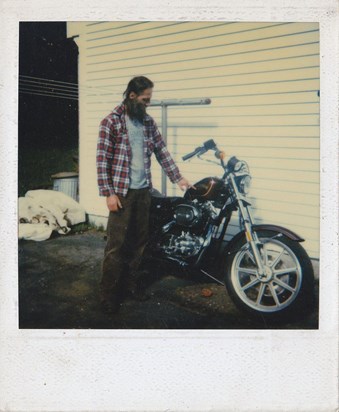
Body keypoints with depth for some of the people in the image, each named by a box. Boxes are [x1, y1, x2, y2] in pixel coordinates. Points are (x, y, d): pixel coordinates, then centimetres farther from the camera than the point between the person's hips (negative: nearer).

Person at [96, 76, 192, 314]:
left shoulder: (148, 122, 10)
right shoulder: (111, 122, -7)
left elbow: (162, 151, 13)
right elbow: (102, 160, -10)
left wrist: (178, 178, 7)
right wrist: (109, 193, -14)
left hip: (144, 191, 6)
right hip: (122, 193, -6)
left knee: (139, 241, 12)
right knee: (117, 245, -3)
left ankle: (131, 284, 27)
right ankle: (109, 294, 9)